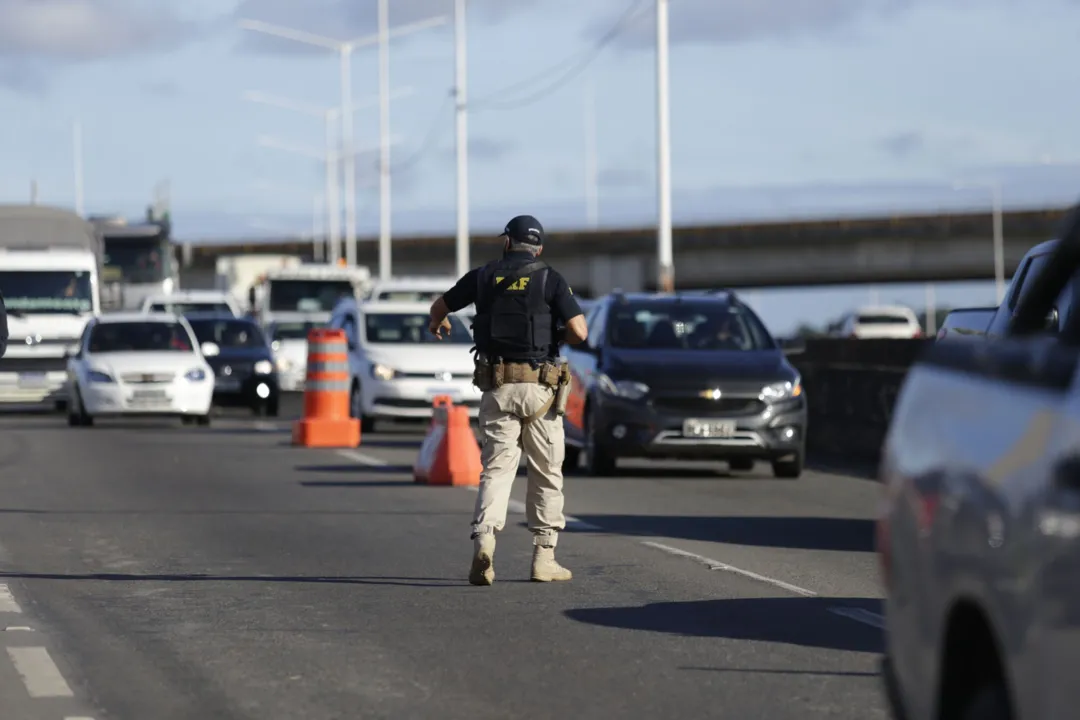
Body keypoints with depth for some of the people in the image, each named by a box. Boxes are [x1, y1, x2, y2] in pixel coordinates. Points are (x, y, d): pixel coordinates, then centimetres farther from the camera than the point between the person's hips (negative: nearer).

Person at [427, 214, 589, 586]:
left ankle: (484, 541, -22)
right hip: (539, 388, -1)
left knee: (496, 468, 1)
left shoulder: (483, 276, 6)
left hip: (497, 388, 2)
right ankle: (544, 557, 12)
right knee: (546, 473, 10)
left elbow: (440, 305, 22)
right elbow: (579, 332, -11)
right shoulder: (550, 280, -2)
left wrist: (436, 323, 46)